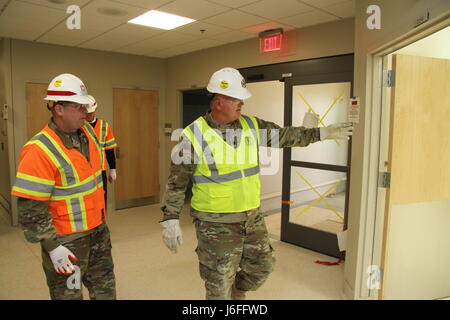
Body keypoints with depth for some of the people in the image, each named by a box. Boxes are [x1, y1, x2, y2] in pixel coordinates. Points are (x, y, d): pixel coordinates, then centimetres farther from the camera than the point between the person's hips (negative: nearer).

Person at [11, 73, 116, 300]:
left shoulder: (88, 132, 1)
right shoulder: (39, 150, -22)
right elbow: (30, 208, -21)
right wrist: (52, 247, -19)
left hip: (98, 230, 7)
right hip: (66, 240, -7)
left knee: (105, 289, 21)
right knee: (69, 294, 13)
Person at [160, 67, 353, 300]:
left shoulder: (251, 126, 1)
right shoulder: (194, 135, -14)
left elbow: (284, 136, 11)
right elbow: (176, 182, -8)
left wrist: (323, 132, 9)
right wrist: (170, 220, -8)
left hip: (252, 217, 6)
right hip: (216, 224, -5)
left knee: (262, 266, 20)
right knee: (220, 285, 8)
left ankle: (237, 294, 47)